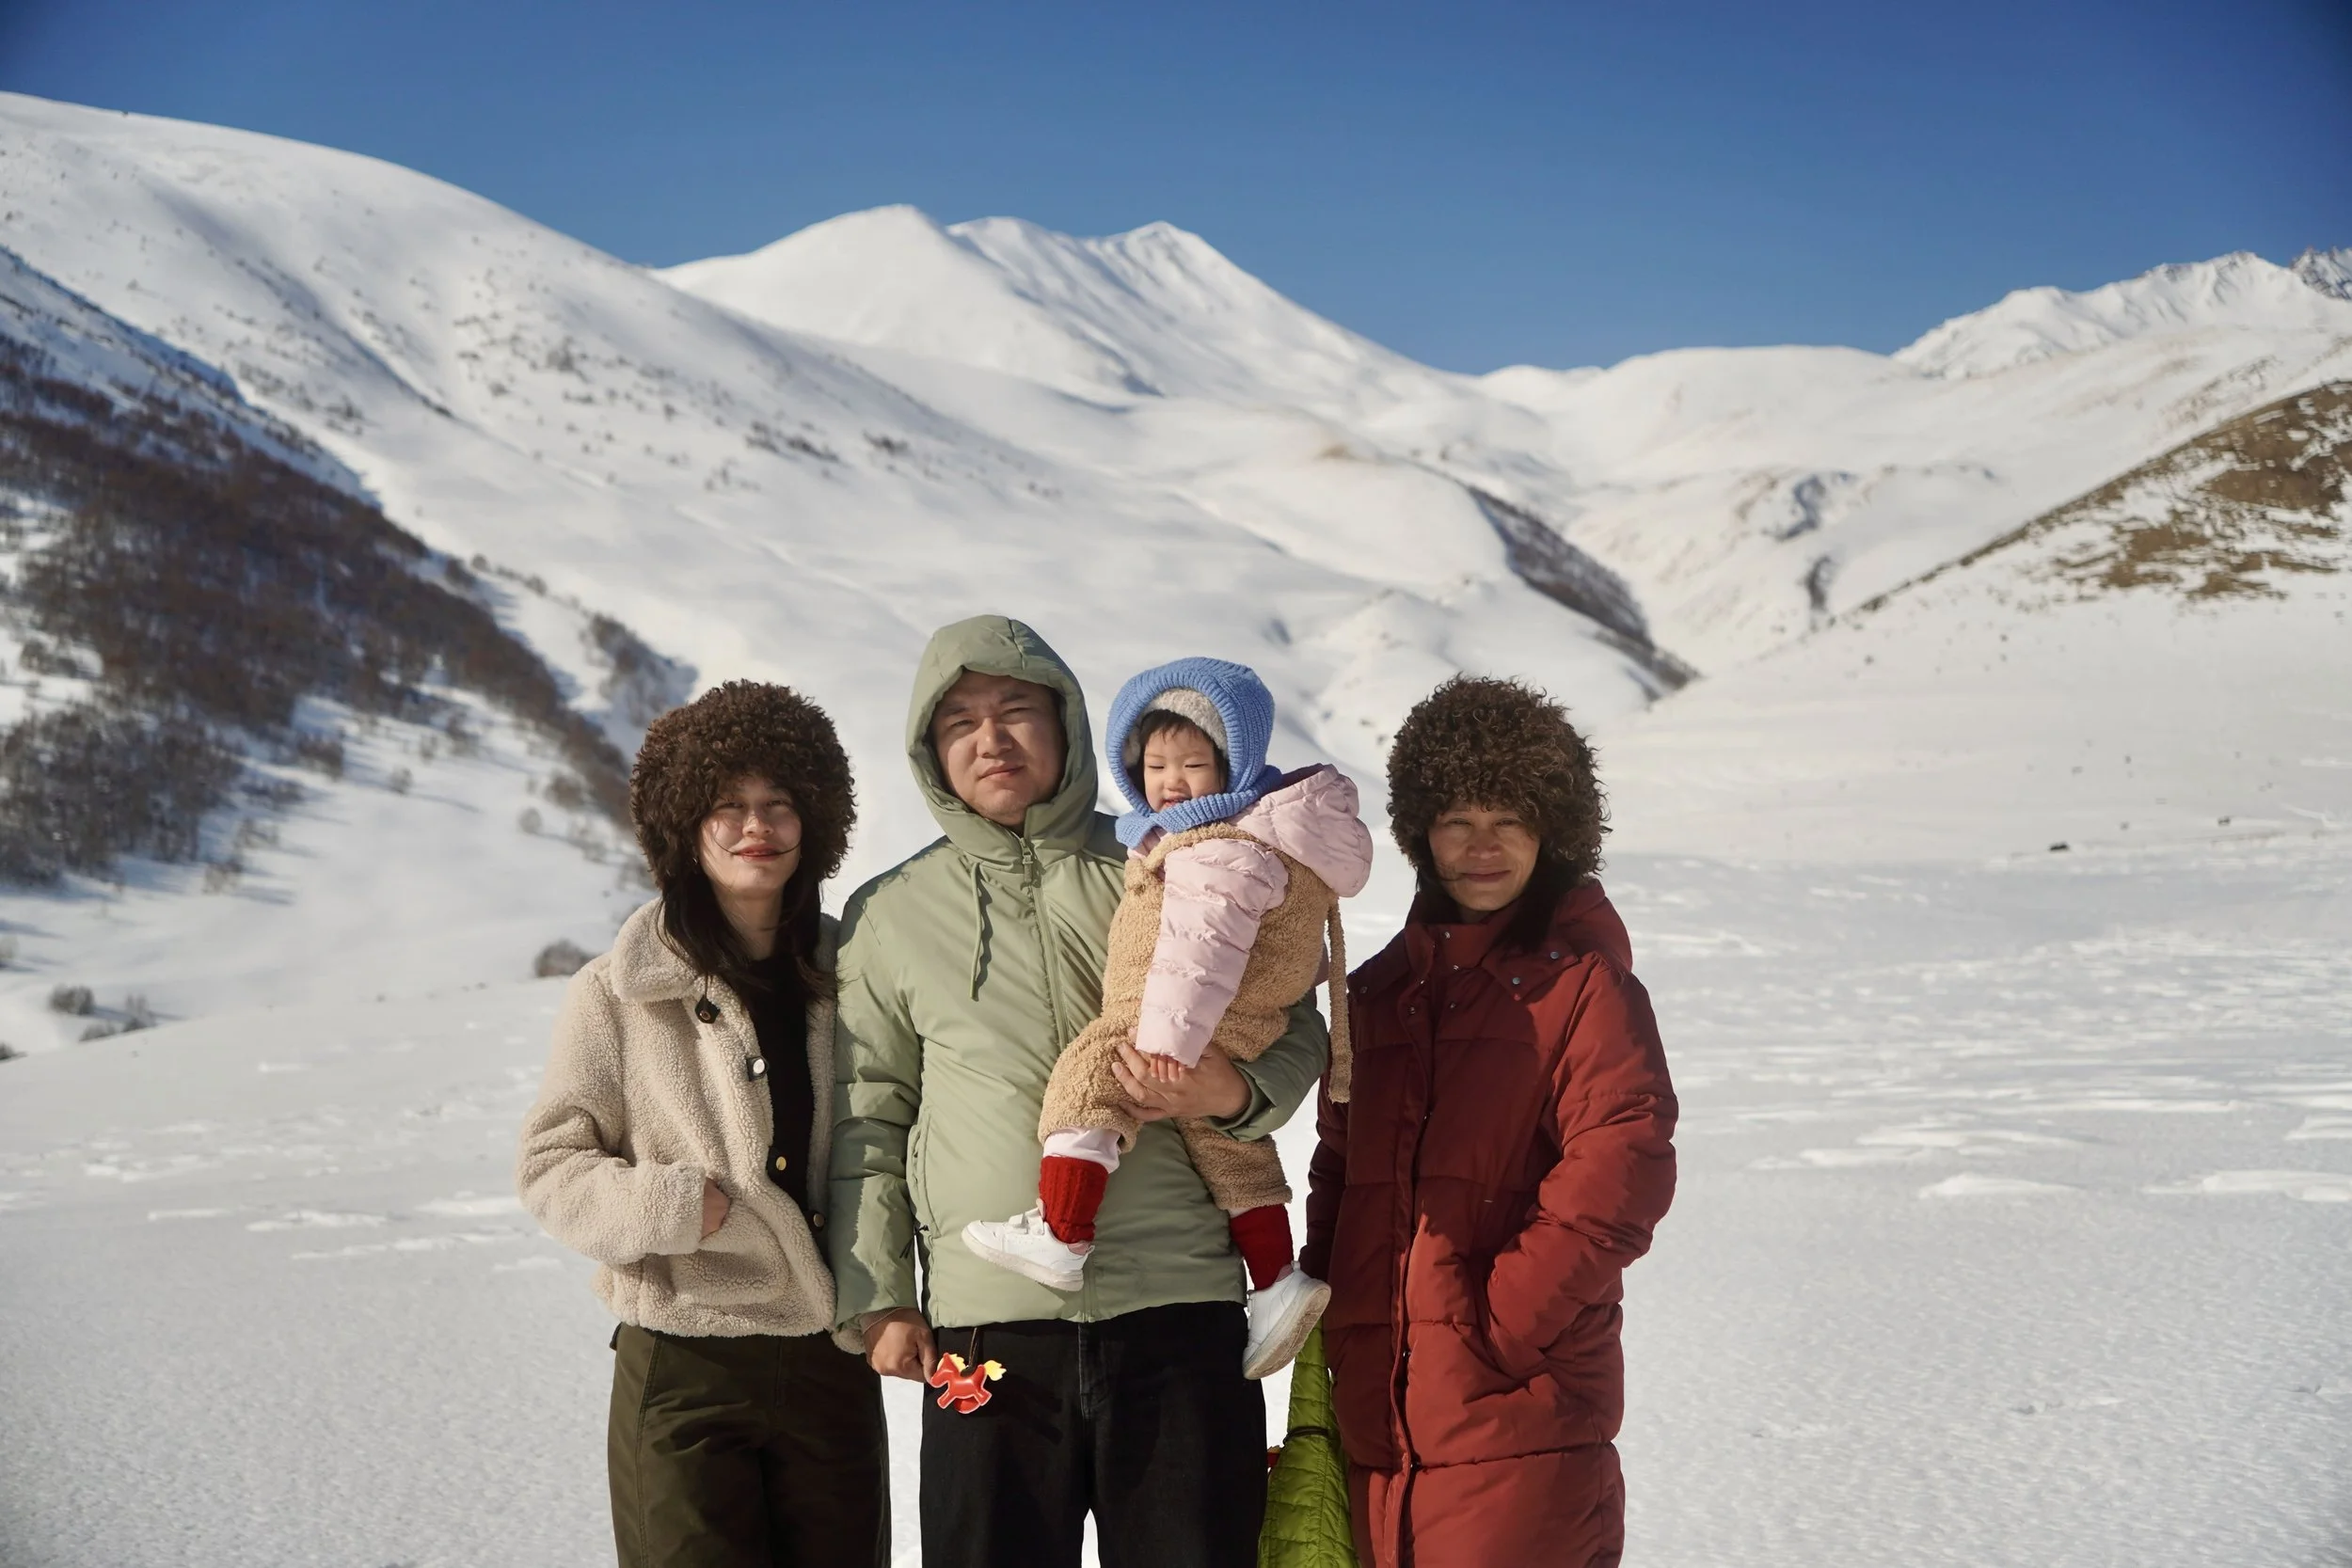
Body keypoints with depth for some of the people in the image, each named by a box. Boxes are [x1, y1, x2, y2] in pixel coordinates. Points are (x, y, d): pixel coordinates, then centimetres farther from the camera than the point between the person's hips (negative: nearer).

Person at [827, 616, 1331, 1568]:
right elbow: (865, 1116, 13)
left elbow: (1297, 1035, 12)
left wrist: (1229, 1092, -10)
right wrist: (874, 1295, 5)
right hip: (986, 1326, 0)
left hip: (1182, 1312, 0)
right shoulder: (890, 916, 11)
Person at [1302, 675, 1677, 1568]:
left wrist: (1498, 1318, -15)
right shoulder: (1379, 992, 15)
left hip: (1516, 1413, -6)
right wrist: (1326, 1310, 9)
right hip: (1378, 1415, 6)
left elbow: (1619, 1173, -12)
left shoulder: (1583, 985, -3)